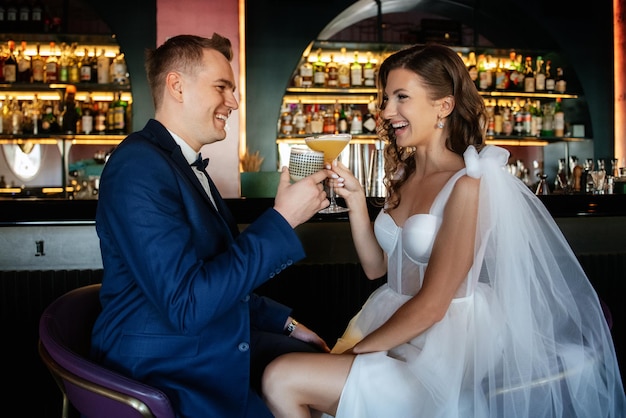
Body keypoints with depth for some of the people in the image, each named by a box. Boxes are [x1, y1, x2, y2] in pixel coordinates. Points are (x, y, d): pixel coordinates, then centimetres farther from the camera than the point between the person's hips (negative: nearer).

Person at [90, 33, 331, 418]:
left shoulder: (188, 166, 10)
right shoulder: (139, 166, -20)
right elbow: (187, 304, -27)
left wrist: (285, 322, 11)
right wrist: (282, 220, -23)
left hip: (219, 348, 9)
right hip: (165, 374, -9)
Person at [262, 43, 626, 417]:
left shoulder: (469, 184, -17)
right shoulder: (403, 175, 7)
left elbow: (431, 305, -17)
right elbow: (376, 266, 9)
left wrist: (353, 351, -9)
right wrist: (356, 199, -3)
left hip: (445, 347, -7)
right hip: (398, 326, 7)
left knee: (282, 380, -15)